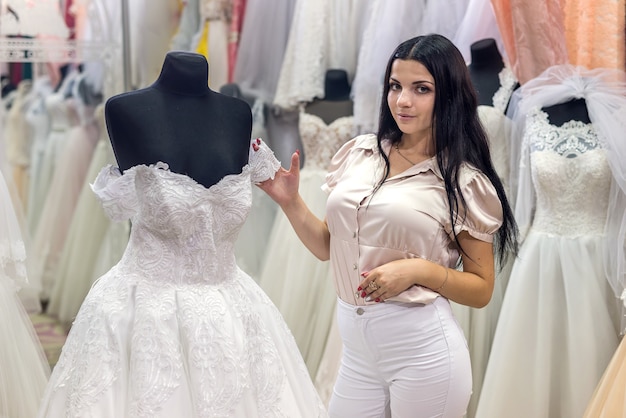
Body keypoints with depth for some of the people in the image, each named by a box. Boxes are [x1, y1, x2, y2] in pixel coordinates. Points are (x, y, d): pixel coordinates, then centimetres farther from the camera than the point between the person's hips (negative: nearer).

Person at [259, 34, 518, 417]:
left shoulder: (464, 181, -7)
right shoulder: (361, 153, 6)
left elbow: (481, 290, -3)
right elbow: (328, 247, 13)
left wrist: (419, 270, -17)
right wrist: (289, 201, -1)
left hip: (423, 347, -4)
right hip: (355, 347, 5)